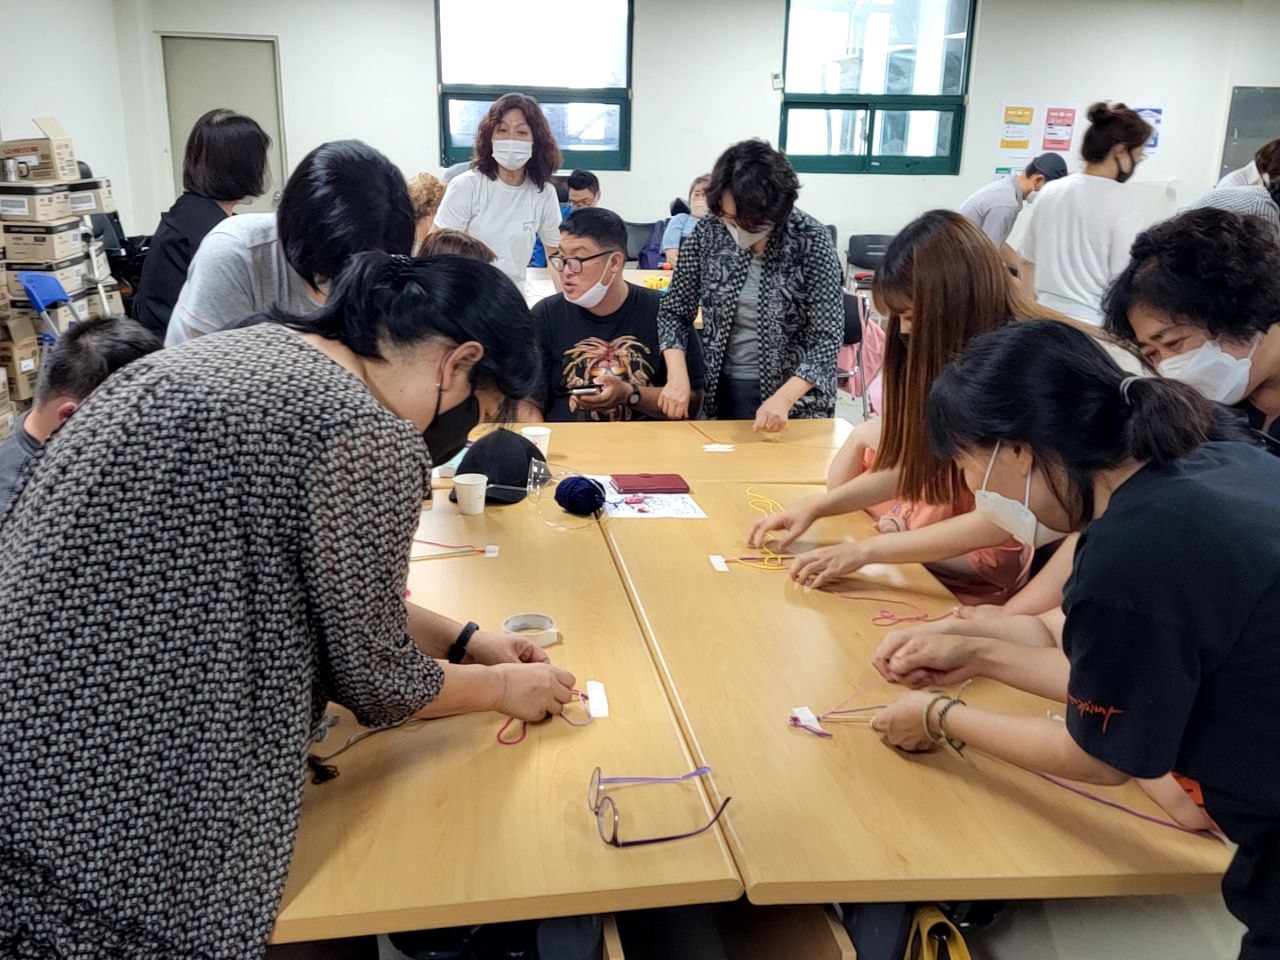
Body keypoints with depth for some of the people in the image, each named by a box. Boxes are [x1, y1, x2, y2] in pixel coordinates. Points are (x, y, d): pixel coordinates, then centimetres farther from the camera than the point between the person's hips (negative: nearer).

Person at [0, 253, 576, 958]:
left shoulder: (256, 347, 7)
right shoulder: (368, 437, -21)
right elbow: (376, 677, -9)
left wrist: (463, 641, 19)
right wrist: (504, 687, 9)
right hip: (113, 790, -9)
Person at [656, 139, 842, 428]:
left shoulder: (811, 241, -15)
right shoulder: (707, 233, -7)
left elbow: (828, 338, -17)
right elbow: (674, 312, 0)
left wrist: (783, 398, -30)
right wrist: (678, 376, -17)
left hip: (797, 395, -2)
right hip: (723, 390, 3)